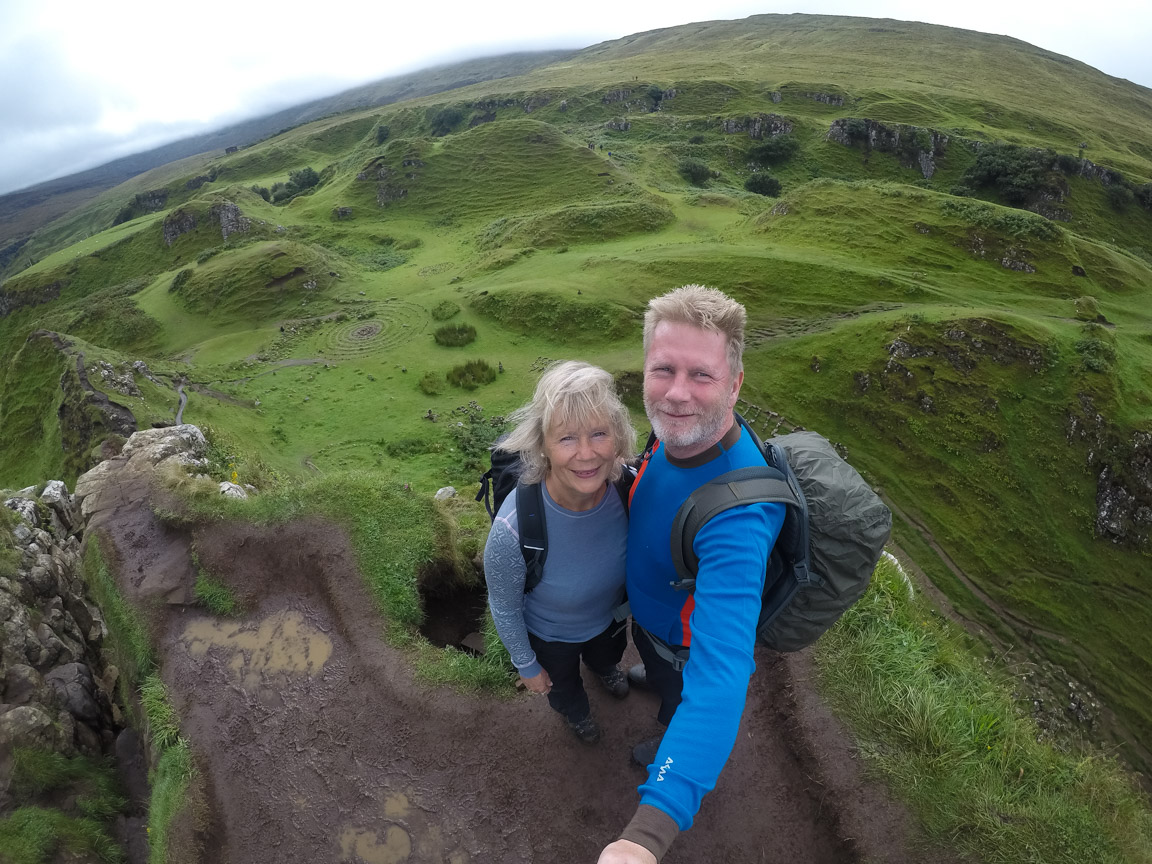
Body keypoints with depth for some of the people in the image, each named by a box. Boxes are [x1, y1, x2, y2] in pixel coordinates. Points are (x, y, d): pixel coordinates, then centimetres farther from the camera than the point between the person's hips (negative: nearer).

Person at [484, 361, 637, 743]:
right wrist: (527, 666, -8)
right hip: (552, 636, -3)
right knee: (563, 683, 33)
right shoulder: (513, 529, -44)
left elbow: (635, 549, -8)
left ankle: (604, 667, 76)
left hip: (611, 615, 3)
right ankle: (574, 710, 70)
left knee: (609, 653, 39)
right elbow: (504, 609, -23)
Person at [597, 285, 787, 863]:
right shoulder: (680, 429, -24)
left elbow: (722, 669, -57)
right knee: (652, 655, 39)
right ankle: (657, 681, 75)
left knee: (677, 696, 29)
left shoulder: (739, 512, -49)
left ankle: (666, 750, 64)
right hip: (646, 606, 6)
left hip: (687, 636, -6)